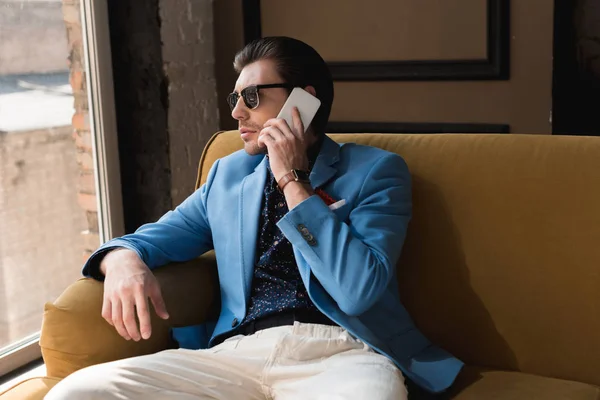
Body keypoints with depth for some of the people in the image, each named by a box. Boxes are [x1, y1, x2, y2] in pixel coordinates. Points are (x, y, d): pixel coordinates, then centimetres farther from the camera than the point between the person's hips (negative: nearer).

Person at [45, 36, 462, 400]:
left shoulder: (375, 170, 3)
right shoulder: (229, 174, 19)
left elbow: (357, 290, -11)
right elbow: (157, 236, 21)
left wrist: (294, 181, -8)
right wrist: (122, 259, -3)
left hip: (342, 351, -3)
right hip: (238, 352, 4)